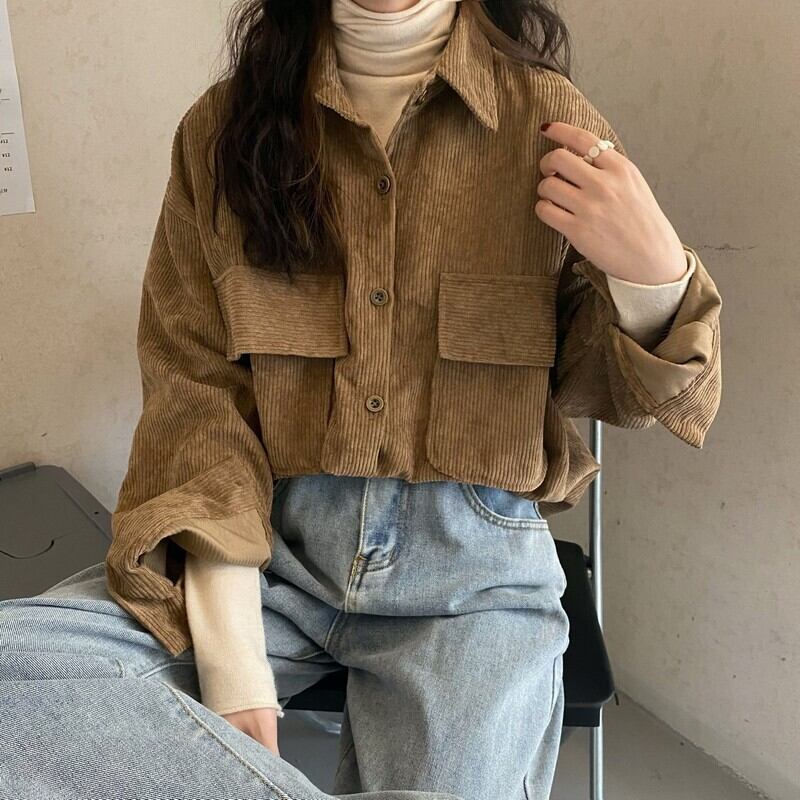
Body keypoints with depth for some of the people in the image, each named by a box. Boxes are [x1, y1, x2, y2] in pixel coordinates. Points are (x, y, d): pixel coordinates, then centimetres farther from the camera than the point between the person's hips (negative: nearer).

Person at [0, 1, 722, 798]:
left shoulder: (551, 125, 1)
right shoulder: (223, 127, 3)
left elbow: (609, 390, 8)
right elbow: (193, 382, -3)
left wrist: (656, 277, -16)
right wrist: (233, 670, -13)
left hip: (471, 561, -1)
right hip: (269, 538, 2)